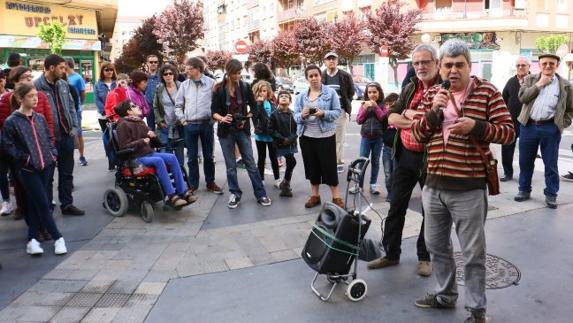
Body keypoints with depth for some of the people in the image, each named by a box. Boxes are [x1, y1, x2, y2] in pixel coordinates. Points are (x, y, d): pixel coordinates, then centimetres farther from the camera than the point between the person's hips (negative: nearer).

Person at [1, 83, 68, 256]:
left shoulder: (40, 118, 9)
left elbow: (49, 138, 18)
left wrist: (53, 153, 4)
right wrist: (25, 158, -12)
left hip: (45, 166, 5)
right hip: (27, 170, -5)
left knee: (36, 204, 10)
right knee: (43, 204, -4)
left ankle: (32, 239, 18)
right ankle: (58, 238, 4)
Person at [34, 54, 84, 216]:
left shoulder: (63, 85, 8)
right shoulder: (37, 86, -14)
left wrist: (74, 127, 5)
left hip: (67, 135, 6)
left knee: (67, 172, 14)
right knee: (48, 175, 7)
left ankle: (67, 204, 26)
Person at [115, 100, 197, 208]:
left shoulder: (140, 122, 19)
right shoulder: (123, 124, -5)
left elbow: (157, 141, 25)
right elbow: (124, 146, -14)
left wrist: (153, 136, 2)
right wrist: (142, 141, -16)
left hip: (149, 153, 7)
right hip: (136, 158, -7)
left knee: (172, 158, -17)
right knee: (158, 161, -33)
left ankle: (183, 192, -20)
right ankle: (171, 197, -33)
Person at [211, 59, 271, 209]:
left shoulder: (245, 87, -2)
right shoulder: (219, 89, -6)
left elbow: (254, 108, 6)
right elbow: (214, 111, -4)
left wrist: (246, 119, -10)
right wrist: (222, 118, -24)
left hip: (243, 130, 1)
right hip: (226, 131, 0)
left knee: (251, 163, 4)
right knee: (230, 166, 7)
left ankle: (261, 194, 11)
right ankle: (235, 194, 21)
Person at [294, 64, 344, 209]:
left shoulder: (331, 92, -2)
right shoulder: (300, 96, 8)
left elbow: (337, 112, -6)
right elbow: (295, 116, 4)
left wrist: (324, 113, -22)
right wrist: (302, 115, -18)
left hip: (326, 135, -3)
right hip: (306, 136, 4)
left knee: (329, 166, 0)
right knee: (312, 166, 11)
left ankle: (336, 197, 11)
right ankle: (314, 195, 24)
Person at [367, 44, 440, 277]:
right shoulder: (410, 88, 10)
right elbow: (391, 118, 4)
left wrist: (409, 114, -14)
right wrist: (421, 122, -12)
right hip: (405, 155, 6)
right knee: (396, 206, 12)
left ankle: (424, 257, 26)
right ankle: (391, 253, 26)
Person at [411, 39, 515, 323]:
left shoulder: (487, 92, -4)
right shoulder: (431, 95, 8)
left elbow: (509, 131, -7)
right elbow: (418, 135, 4)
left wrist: (476, 126, -23)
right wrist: (433, 112, -12)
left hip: (468, 189, -5)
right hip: (434, 186, 5)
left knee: (472, 254, 5)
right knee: (436, 246, 18)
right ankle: (445, 295, 38)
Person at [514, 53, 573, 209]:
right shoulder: (530, 79, 8)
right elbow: (522, 97, -8)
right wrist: (539, 84, -9)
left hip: (551, 128, -1)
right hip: (528, 125, 2)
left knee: (550, 163, 4)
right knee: (525, 161, 10)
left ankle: (551, 194, 15)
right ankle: (524, 190, 25)